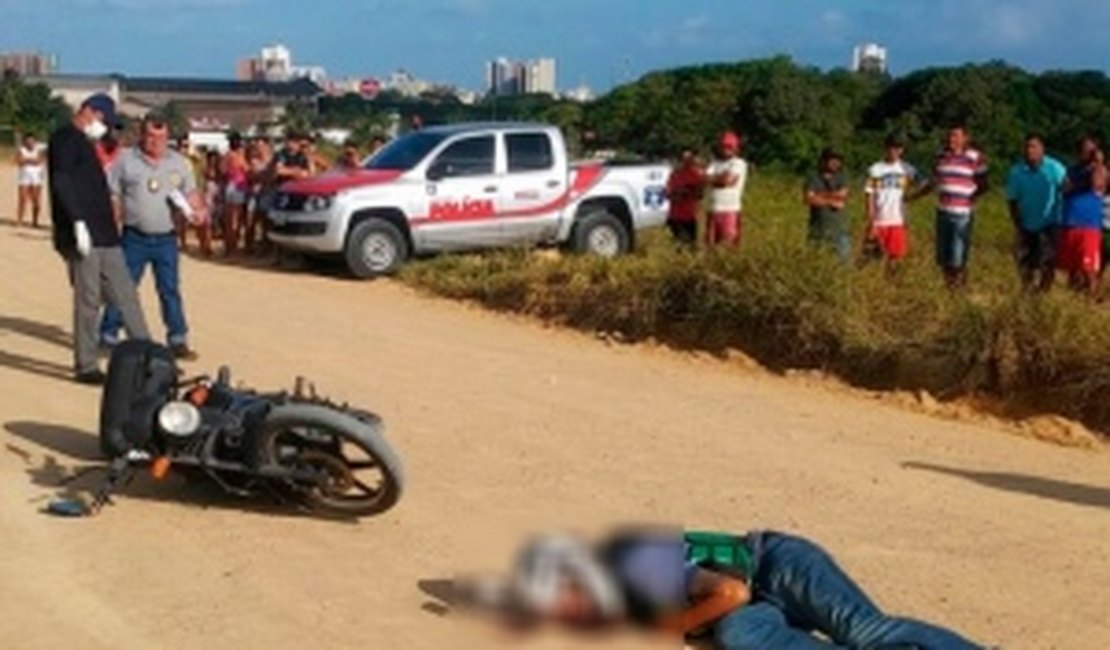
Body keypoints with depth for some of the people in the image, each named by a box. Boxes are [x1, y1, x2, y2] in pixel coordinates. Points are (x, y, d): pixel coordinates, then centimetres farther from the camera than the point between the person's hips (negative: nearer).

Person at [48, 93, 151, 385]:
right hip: (84, 235, -10)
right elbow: (61, 182, -20)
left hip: (104, 236, 10)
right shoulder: (65, 139, -7)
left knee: (125, 295, 9)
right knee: (88, 300, -4)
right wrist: (78, 222, -26)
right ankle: (85, 367, 4)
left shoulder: (84, 143, 22)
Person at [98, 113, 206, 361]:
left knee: (170, 290, 5)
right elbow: (113, 199, 0)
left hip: (166, 238, 2)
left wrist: (198, 211, -9)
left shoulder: (179, 162, 8)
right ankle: (108, 337, 14)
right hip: (135, 238, -2)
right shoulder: (125, 161, 0)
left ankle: (178, 340, 11)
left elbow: (191, 193, 12)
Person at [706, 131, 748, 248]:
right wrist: (723, 178, -7)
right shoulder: (716, 163, 17)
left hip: (730, 210, -6)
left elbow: (728, 180, -13)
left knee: (727, 245, -10)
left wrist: (716, 179, 0)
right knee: (711, 243, 4)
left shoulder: (739, 163, -2)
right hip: (714, 209, 6)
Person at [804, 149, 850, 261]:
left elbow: (843, 195, -8)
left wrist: (822, 195, -8)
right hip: (819, 228, -2)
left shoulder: (841, 178, 7)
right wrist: (831, 201, -13)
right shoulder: (813, 179, -1)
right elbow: (809, 199, -15)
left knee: (845, 256, -3)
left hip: (839, 226, 2)